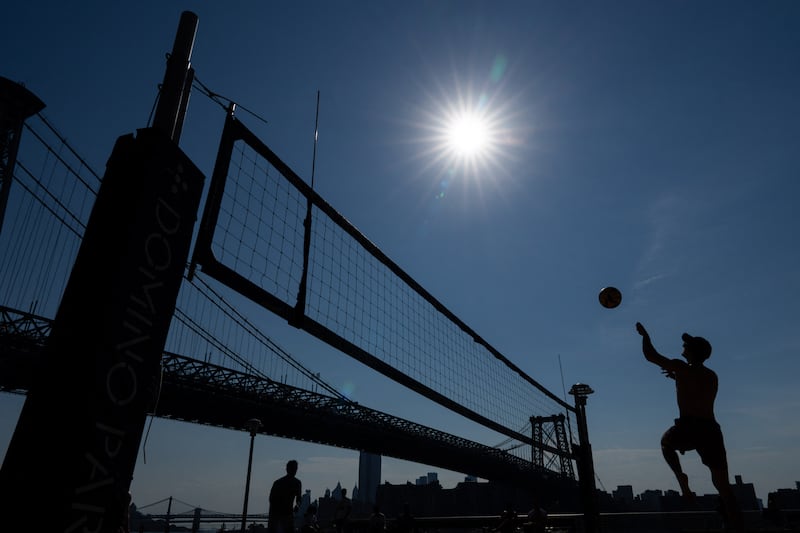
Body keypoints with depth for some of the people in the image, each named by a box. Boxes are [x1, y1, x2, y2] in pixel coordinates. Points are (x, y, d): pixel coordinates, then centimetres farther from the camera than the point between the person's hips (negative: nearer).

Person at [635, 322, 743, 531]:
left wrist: (645, 335, 21)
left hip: (688, 427, -4)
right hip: (711, 430, 5)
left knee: (666, 442, 28)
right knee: (723, 486, 9)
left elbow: (650, 355, 7)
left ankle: (680, 476, 5)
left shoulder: (681, 368, 1)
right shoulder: (712, 377, 18)